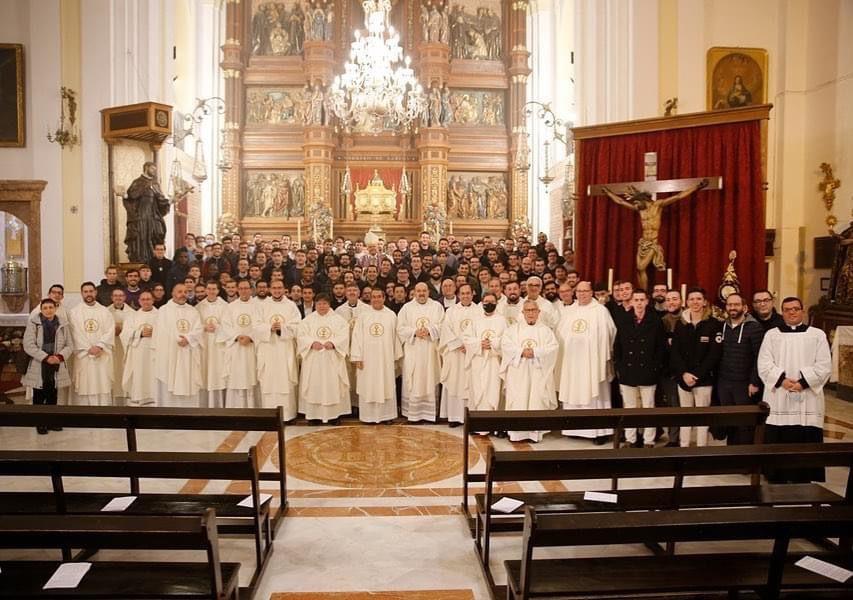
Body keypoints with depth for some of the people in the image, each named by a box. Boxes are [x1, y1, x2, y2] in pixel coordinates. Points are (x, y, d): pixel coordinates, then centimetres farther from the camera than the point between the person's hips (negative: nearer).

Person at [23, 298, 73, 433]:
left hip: (56, 366, 3)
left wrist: (60, 356, -13)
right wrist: (46, 357, -16)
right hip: (38, 366, -3)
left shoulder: (62, 324, 6)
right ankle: (40, 423, 13)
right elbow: (28, 345, -9)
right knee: (39, 396, 3)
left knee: (52, 395, 10)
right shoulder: (33, 322, -3)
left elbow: (69, 345, 6)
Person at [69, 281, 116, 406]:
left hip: (102, 356, 1)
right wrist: (89, 348, -13)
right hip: (83, 356, -1)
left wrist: (99, 346, -13)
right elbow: (76, 334, -4)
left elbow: (110, 331, 0)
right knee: (84, 386, -1)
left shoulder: (105, 311, 9)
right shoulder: (74, 312, 5)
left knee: (103, 386, 0)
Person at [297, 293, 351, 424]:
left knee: (333, 385, 0)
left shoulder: (338, 319, 7)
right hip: (313, 359, 0)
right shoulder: (308, 320, 7)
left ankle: (333, 413, 7)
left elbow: (344, 336, -3)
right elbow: (301, 335, -2)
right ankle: (314, 414, 7)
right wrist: (312, 343, -19)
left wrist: (333, 343, -19)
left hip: (332, 359, 0)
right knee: (314, 385, 0)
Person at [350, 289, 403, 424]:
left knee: (386, 386, 6)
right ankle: (368, 416, 13)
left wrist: (396, 355, 6)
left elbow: (395, 336, 6)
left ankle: (386, 415, 16)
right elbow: (357, 336, -3)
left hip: (385, 357, 1)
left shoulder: (391, 315, 3)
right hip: (367, 357, -1)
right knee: (367, 387, 5)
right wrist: (357, 357, -8)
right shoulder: (362, 315, -1)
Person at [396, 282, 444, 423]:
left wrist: (429, 330, -16)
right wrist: (415, 332, -14)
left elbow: (441, 326, -1)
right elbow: (400, 328, 1)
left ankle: (430, 412, 7)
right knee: (413, 383, 0)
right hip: (413, 351, 0)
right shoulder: (407, 307, 7)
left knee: (430, 380, 1)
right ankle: (414, 413, 5)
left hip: (430, 351, 0)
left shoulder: (437, 306, 7)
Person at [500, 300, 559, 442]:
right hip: (518, 373, 0)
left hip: (538, 373, 0)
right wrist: (521, 352, -15)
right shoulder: (513, 329, 11)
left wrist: (535, 352, -15)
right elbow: (506, 345, -2)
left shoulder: (545, 330, 10)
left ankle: (535, 432, 3)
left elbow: (552, 347, -3)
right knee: (517, 402, -3)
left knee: (537, 401, -3)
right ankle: (516, 433, 1)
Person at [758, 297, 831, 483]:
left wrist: (803, 382, -13)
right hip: (778, 400, 0)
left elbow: (824, 365, -1)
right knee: (777, 444, 1)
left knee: (805, 445, -2)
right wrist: (781, 380, -15)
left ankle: (802, 482, 6)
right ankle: (777, 481, 9)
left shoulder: (817, 335, 10)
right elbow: (764, 364, 1)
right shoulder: (771, 334, 10)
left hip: (807, 400, 0)